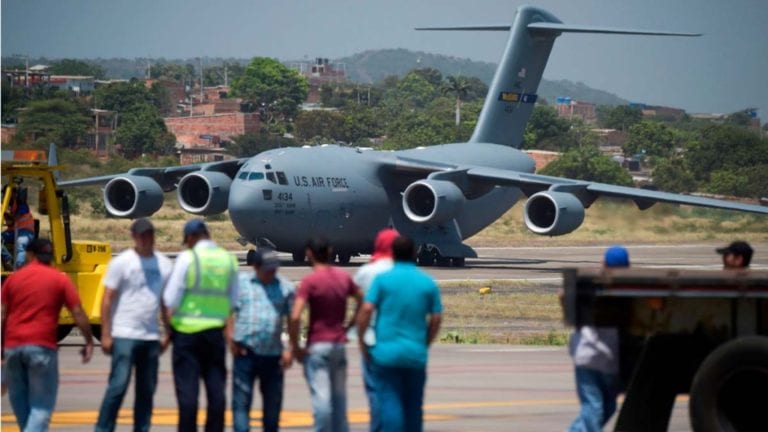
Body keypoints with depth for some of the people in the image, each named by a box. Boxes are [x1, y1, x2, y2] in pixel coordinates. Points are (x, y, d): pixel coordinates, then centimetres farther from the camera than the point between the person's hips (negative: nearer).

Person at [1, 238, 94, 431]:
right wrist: (89, 342, 5)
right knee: (41, 404, -1)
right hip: (42, 346, -3)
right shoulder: (60, 279, 2)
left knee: (19, 401, 18)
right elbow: (78, 313, -3)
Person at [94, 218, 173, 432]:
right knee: (118, 385, -10)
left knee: (147, 390, 7)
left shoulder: (165, 264, 10)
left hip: (151, 337, 5)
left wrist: (168, 335, 9)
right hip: (125, 335, -5)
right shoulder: (121, 263, -3)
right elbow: (107, 300, -5)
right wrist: (105, 335, -10)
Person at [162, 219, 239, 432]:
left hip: (187, 330, -4)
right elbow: (233, 302, 10)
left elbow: (170, 299, -7)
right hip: (216, 331, 4)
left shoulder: (187, 258, -8)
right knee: (216, 389, 7)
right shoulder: (229, 260, 6)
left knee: (187, 390, -1)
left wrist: (169, 326, 4)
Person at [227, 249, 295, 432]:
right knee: (241, 399, -5)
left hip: (273, 354, 2)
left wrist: (290, 350, 0)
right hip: (246, 351, -2)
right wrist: (231, 340, -10)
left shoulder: (285, 287, 8)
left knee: (273, 400, 10)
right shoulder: (241, 282, 3)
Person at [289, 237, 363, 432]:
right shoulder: (343, 277, 5)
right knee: (339, 396, 14)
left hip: (317, 345, -6)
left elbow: (295, 317, -21)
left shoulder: (310, 281, -13)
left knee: (321, 397, -6)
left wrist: (295, 347, -12)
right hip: (339, 343, 6)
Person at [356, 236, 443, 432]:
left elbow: (366, 310, -10)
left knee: (389, 403, -5)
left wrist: (362, 341, 0)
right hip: (416, 353, 3)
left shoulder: (383, 279, -3)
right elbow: (436, 319, 5)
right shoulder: (428, 283, 5)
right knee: (413, 405, 11)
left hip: (386, 351, -3)